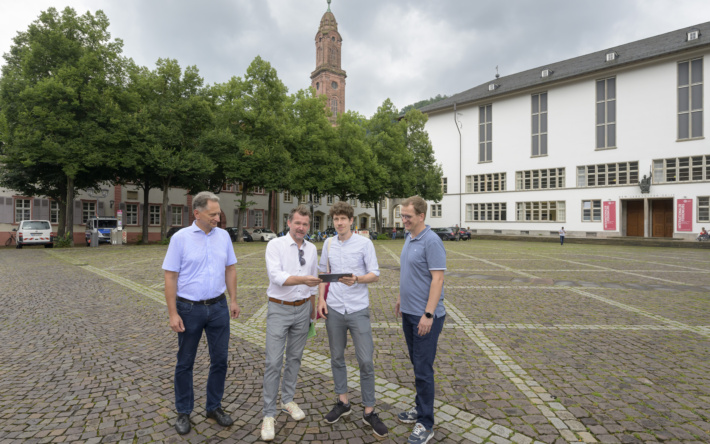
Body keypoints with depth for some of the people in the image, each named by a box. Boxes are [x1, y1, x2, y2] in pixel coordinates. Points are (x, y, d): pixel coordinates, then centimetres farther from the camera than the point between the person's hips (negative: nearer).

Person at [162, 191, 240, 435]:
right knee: (185, 363, 13)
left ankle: (214, 407, 31)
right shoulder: (180, 238, -9)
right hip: (189, 309, -3)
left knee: (220, 360, 11)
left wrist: (233, 300, 5)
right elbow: (170, 277, -8)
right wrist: (173, 313, -10)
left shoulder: (223, 236, 0)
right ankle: (183, 412, 33)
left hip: (218, 307, 3)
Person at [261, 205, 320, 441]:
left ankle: (288, 400, 35)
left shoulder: (312, 249, 4)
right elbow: (277, 276, -24)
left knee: (294, 358, 16)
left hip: (302, 309, 4)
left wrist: (312, 311, 16)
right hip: (279, 309, -4)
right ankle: (269, 414, 14)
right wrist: (303, 279, -39)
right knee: (273, 362, -1)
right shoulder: (275, 245, -11)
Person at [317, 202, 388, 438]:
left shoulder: (365, 243, -7)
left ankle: (369, 412, 17)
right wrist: (321, 298, 3)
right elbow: (323, 272, 13)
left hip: (358, 309, -3)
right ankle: (343, 402, 33)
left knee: (366, 361, 0)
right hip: (334, 309, 4)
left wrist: (356, 279, -27)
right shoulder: (328, 243, 5)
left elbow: (375, 274, -8)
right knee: (336, 358, 14)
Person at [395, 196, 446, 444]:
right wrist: (400, 297, 20)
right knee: (416, 364, 19)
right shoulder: (409, 238, 9)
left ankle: (426, 424, 16)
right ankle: (420, 408, 36)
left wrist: (428, 314, -22)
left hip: (425, 316, -8)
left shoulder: (431, 241, -18)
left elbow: (437, 279, -21)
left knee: (423, 369, 1)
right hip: (409, 312, 9)